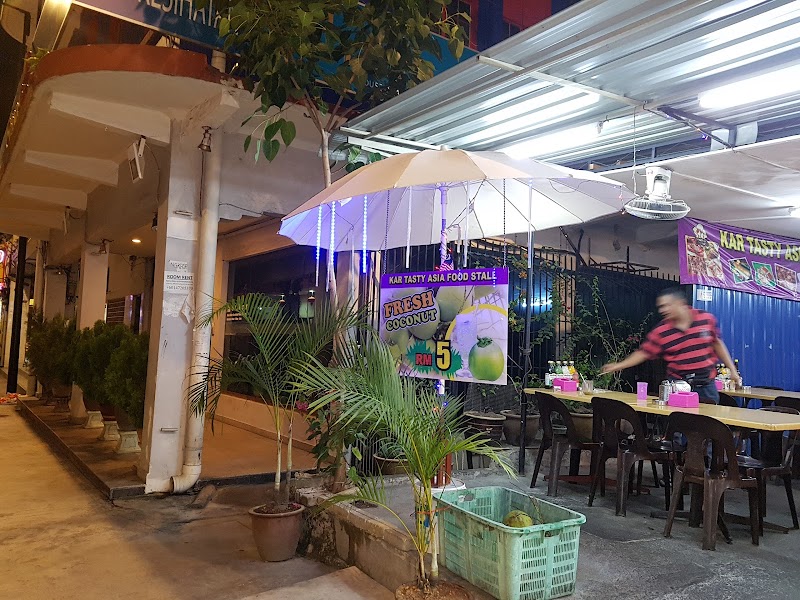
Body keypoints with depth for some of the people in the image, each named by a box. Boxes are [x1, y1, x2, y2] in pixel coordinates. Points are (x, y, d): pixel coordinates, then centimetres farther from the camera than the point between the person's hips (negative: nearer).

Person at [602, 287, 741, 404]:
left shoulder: (707, 319, -3)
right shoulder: (661, 331, -7)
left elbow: (717, 343, 10)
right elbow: (643, 352, -3)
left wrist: (732, 369, 10)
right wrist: (618, 366, -12)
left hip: (706, 387, 1)